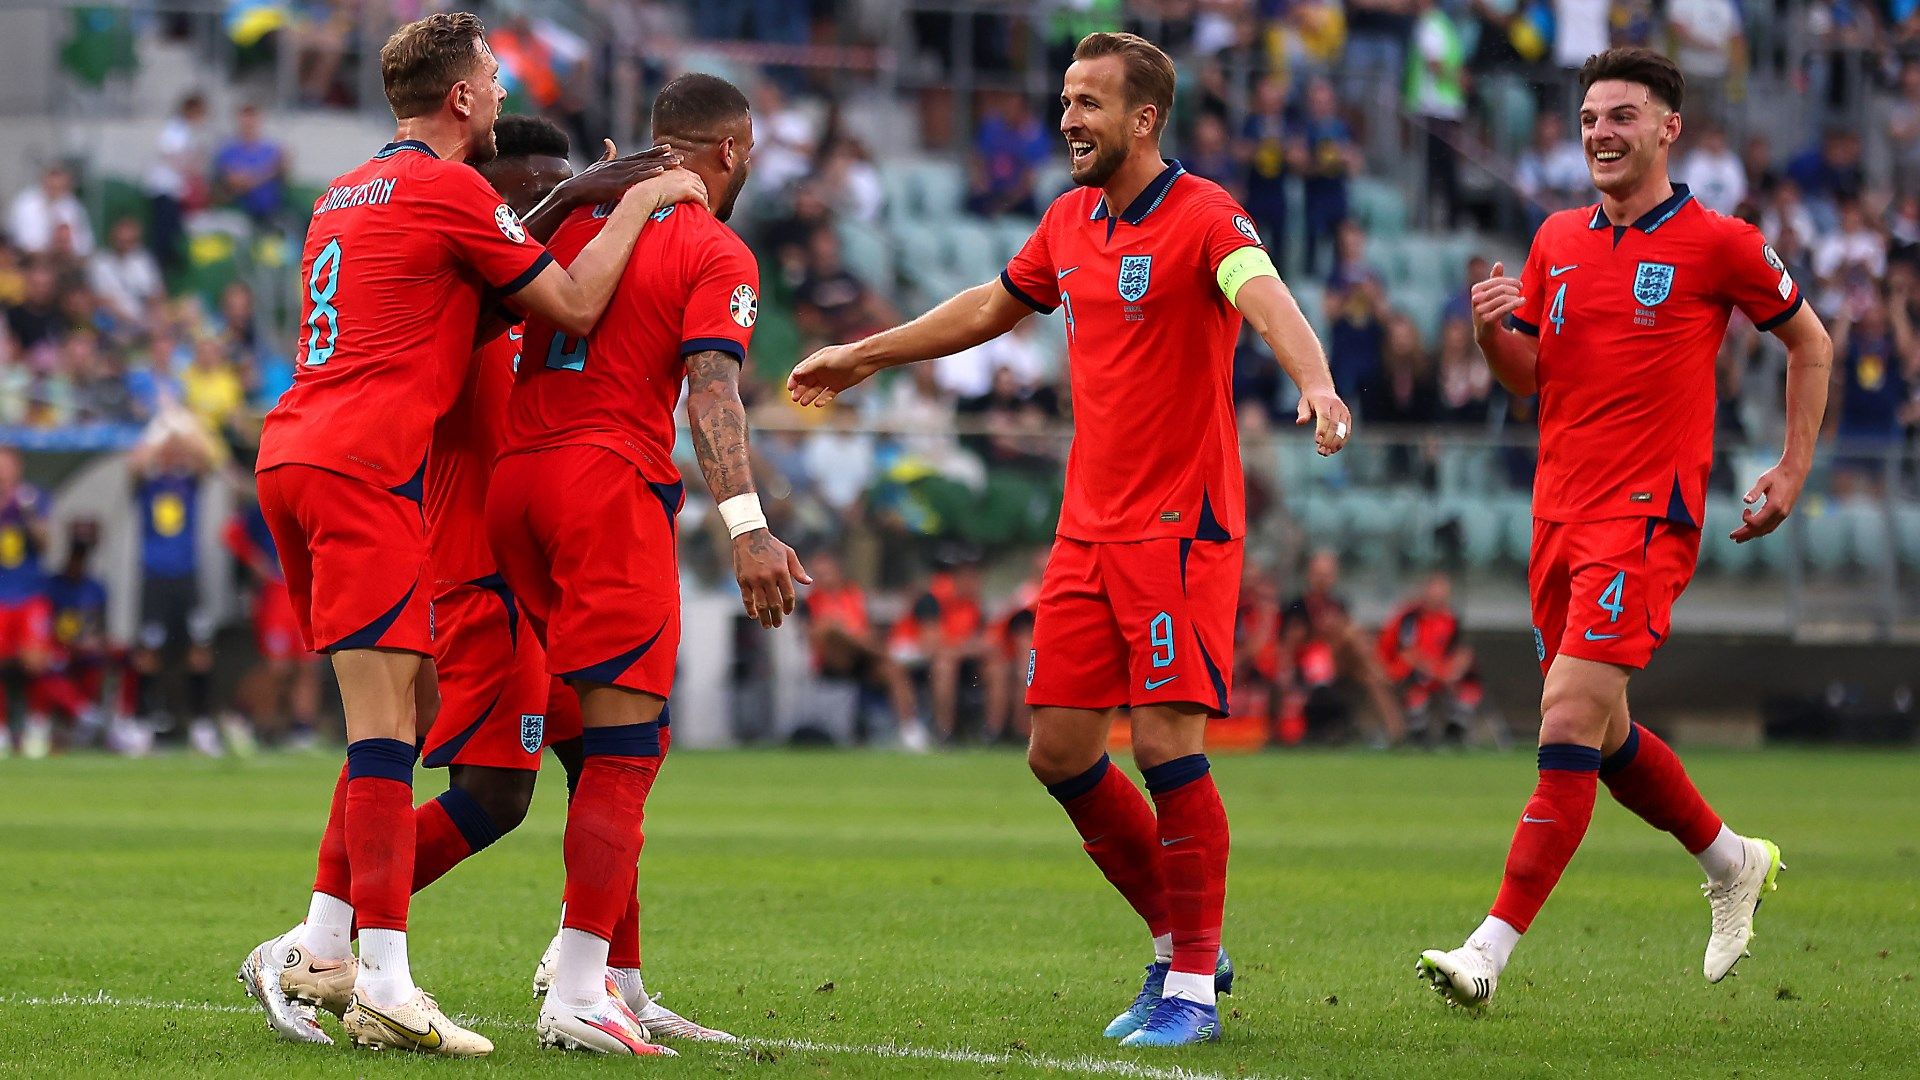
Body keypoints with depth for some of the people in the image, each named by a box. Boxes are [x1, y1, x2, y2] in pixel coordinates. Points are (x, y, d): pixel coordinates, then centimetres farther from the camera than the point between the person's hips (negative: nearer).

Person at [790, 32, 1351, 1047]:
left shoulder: (1203, 216, -12)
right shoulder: (1068, 220, 12)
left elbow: (1265, 297, -31)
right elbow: (991, 307, 29)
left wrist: (1313, 383, -51)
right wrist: (864, 356, 36)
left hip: (1180, 525, -8)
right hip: (1086, 529, 8)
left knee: (1165, 742, -12)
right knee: (1059, 749, 6)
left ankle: (1192, 986, -1)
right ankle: (1179, 942, 21)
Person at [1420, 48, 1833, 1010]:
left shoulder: (1716, 244, -3)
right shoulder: (1557, 241, 12)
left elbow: (1809, 342, 9)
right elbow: (1527, 380, 16)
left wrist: (1793, 471, 4)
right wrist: (1493, 333, -6)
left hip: (1647, 515, -7)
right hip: (1559, 514, 7)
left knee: (1570, 723, -16)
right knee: (1601, 736, 13)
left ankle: (1490, 953, -20)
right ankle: (1732, 864, 37)